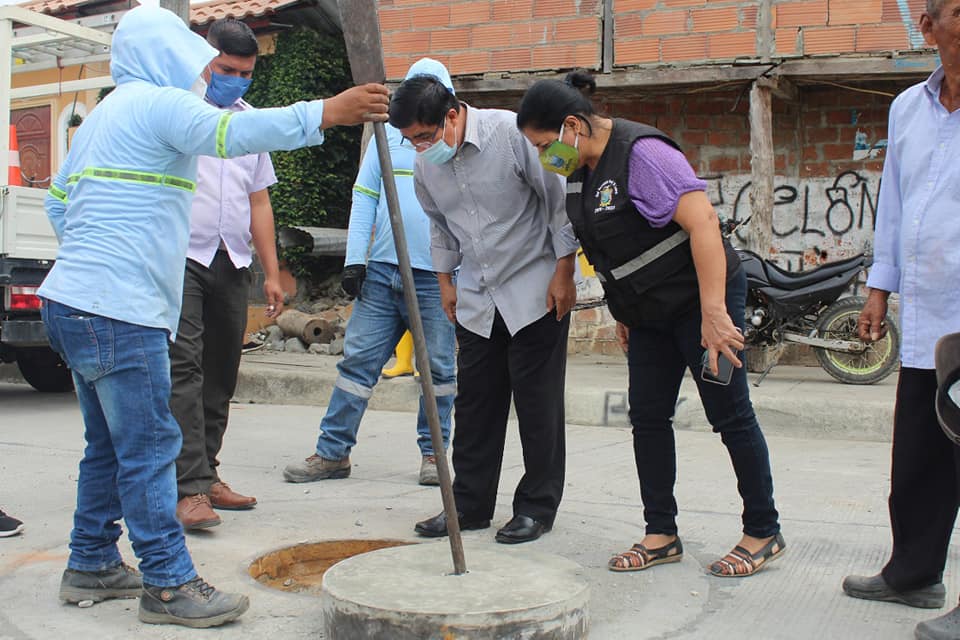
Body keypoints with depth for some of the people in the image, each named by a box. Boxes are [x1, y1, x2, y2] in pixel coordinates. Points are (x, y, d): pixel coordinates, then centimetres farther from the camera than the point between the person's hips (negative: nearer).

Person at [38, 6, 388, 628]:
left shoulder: (104, 114, 24)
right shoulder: (161, 103, -7)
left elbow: (58, 201, 29)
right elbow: (234, 132, -26)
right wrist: (327, 111, -29)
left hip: (76, 301, 10)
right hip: (119, 309, -10)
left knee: (110, 444, 17)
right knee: (149, 447, -6)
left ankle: (92, 565, 26)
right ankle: (168, 583, 0)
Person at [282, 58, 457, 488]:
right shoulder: (387, 137, 12)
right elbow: (364, 197, 11)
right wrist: (355, 258, 2)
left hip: (437, 279, -2)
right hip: (380, 272, 2)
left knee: (439, 368, 6)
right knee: (358, 360, 3)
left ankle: (433, 452, 19)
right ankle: (333, 452, 10)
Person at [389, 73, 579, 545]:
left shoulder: (512, 133, -19)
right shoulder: (425, 165, 0)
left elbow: (559, 200, -13)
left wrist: (564, 273, -12)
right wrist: (446, 281, 17)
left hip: (535, 291, -5)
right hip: (476, 299, 6)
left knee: (537, 401, 0)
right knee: (474, 402, 8)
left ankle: (537, 507, 12)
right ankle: (470, 504, 18)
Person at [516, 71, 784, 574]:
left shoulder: (641, 153, -21)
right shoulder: (580, 170, 6)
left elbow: (703, 222, -27)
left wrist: (713, 314, -30)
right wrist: (622, 312, 18)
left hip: (700, 296, -9)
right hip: (649, 309, 9)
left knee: (729, 415, 0)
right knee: (648, 417, 6)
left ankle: (763, 533, 14)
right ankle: (661, 534, 16)